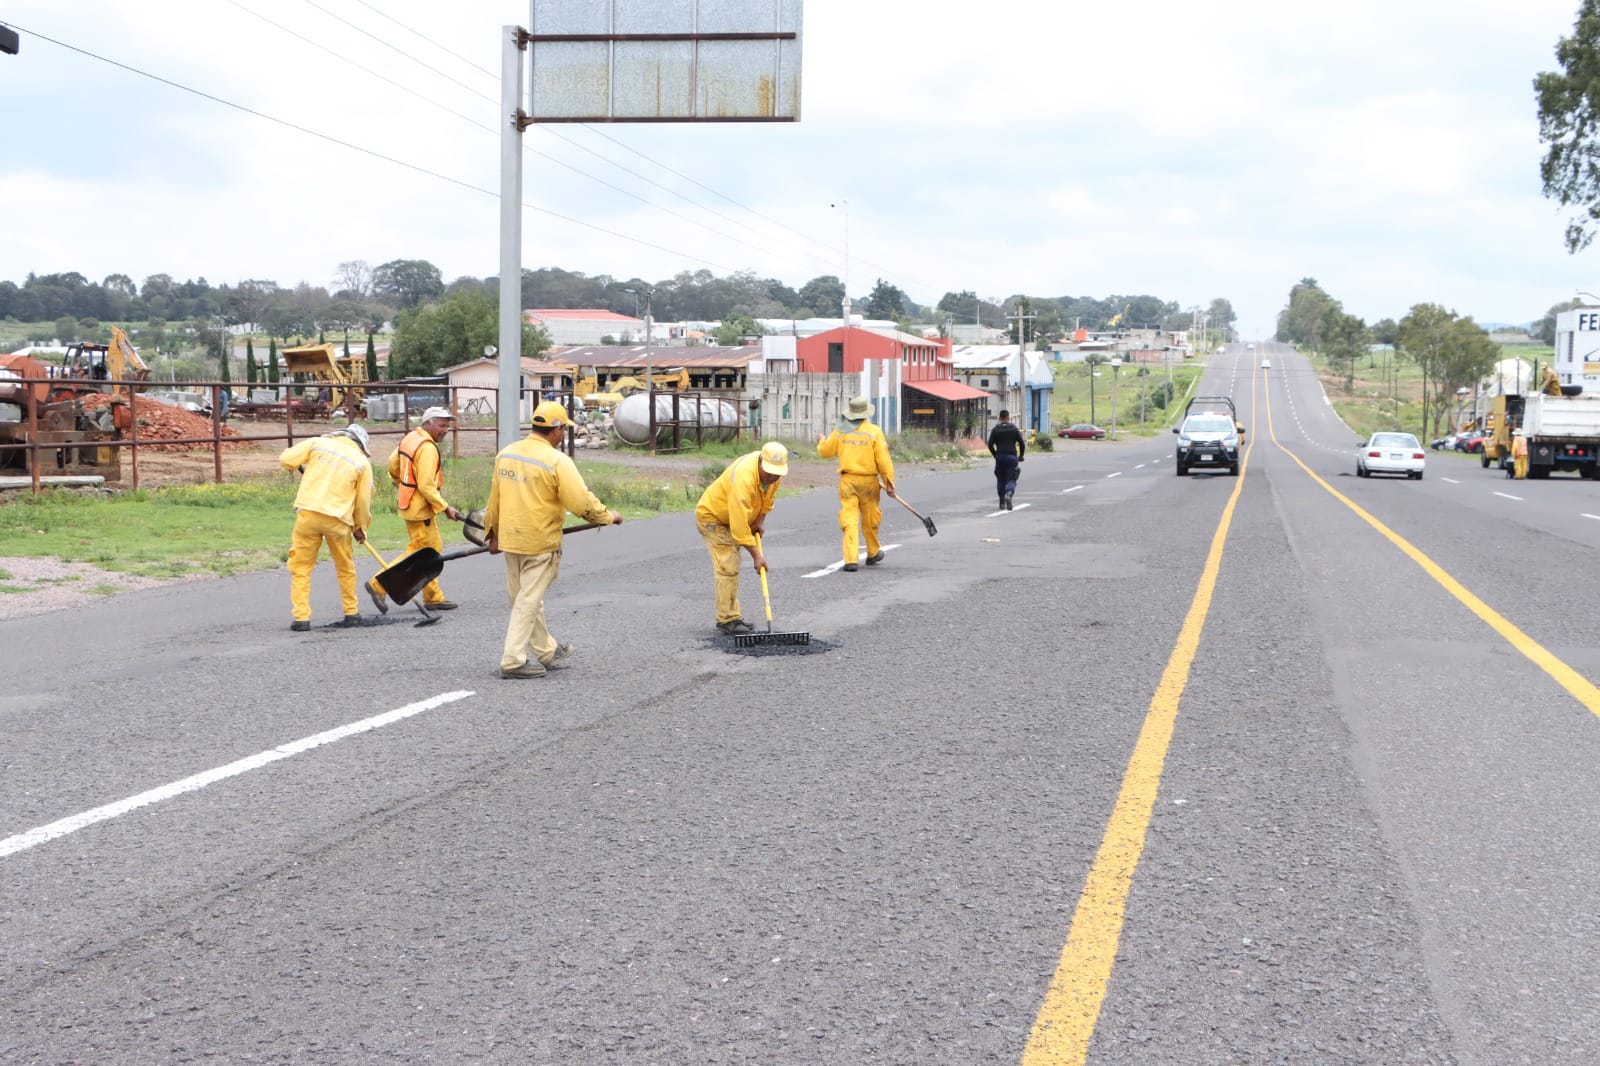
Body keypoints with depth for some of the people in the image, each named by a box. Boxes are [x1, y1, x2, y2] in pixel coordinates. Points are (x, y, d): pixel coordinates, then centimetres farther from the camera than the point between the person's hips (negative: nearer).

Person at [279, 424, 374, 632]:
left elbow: (286, 459, 3)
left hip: (308, 512, -1)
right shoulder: (362, 462, 7)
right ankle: (351, 613, 27)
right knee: (345, 567, 20)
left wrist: (302, 467, 25)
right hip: (338, 519, 1)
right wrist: (360, 528, 22)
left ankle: (301, 617, -1)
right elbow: (363, 501, 8)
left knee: (300, 566, 6)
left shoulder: (318, 443, 7)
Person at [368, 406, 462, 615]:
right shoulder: (427, 448, -20)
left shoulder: (410, 438, 9)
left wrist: (403, 486, 33)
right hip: (421, 508, -10)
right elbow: (427, 486, -24)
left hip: (410, 502, 10)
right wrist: (445, 508, -18)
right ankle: (378, 585, -1)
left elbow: (393, 463, 21)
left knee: (433, 549, 14)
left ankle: (433, 597, 18)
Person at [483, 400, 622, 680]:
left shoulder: (506, 454, 4)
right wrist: (609, 517, -4)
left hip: (510, 540, 7)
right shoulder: (557, 460, -17)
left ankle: (547, 652, 31)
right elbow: (581, 502, -20)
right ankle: (513, 660, 1)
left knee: (525, 597, 17)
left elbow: (494, 499, 13)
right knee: (528, 600, 1)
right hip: (540, 542, -7)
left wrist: (493, 532, 24)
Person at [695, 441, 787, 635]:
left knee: (730, 567, 13)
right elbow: (739, 526, -37)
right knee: (728, 568, -16)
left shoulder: (774, 470, -15)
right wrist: (756, 555, -31)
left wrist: (760, 520, -3)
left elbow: (769, 496, 8)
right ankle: (728, 620, -13)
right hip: (711, 516, -9)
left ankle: (730, 617, 21)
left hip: (731, 516, 9)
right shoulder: (743, 479, -39)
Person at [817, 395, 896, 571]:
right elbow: (883, 459, -10)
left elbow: (825, 451, 13)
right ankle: (873, 554, 33)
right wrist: (889, 481, -5)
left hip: (847, 480, 1)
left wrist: (821, 441, 35)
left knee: (849, 520, -1)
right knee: (870, 520, 16)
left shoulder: (840, 432, 1)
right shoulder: (874, 432, -6)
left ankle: (851, 559, -11)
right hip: (868, 480, -1)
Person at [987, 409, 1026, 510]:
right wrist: (1021, 456, 14)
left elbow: (990, 445, -1)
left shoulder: (995, 430, 3)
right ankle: (1008, 494, -31)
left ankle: (1002, 502, 15)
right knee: (1011, 479, -2)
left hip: (1000, 457, 2)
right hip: (1012, 457, -1)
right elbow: (1022, 444, 0)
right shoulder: (1014, 429, 2)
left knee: (1001, 480, 13)